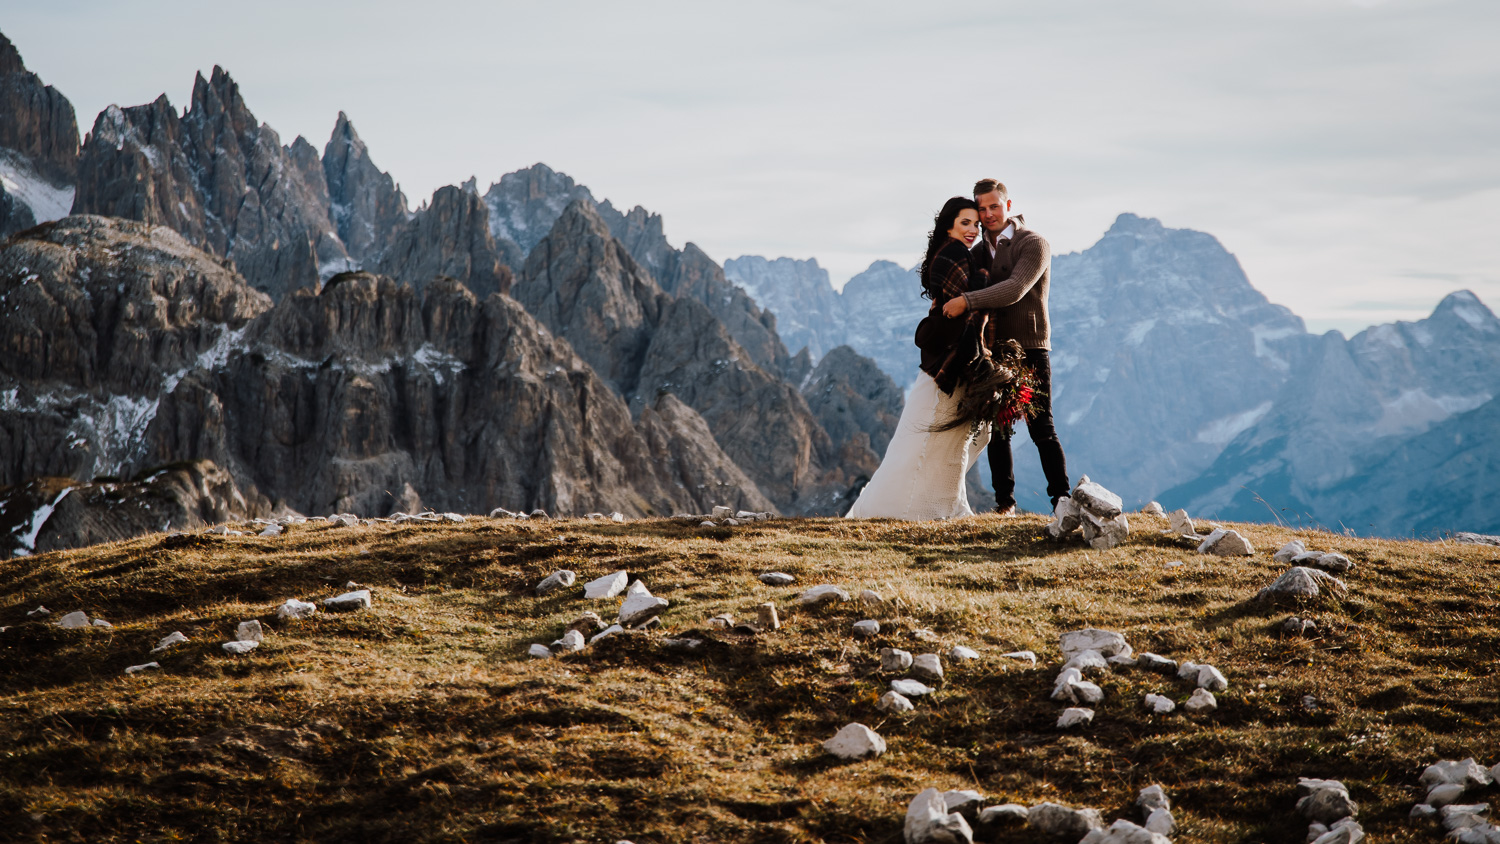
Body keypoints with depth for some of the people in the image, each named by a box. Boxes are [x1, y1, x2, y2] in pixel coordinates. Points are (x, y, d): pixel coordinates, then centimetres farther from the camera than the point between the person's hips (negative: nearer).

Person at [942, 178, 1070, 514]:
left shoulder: (1034, 245, -7)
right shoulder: (980, 251, 14)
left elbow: (1015, 289, -22)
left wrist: (967, 301, -28)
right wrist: (946, 300, 2)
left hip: (1030, 349, -6)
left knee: (1041, 430, -7)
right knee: (997, 432, 5)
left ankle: (1062, 500, -2)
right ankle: (1005, 501, 13)